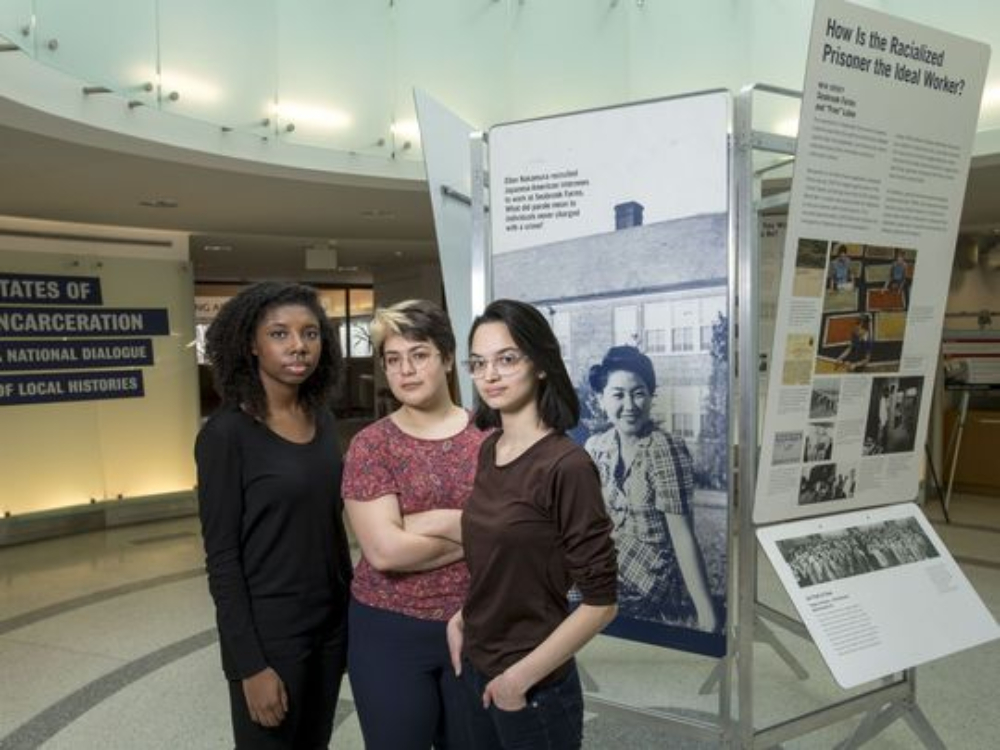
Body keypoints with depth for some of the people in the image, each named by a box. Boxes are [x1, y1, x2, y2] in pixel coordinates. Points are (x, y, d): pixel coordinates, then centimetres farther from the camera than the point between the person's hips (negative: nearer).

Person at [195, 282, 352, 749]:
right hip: (269, 630, -6)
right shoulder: (226, 433, -16)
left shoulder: (323, 421, 2)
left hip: (332, 622, 6)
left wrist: (353, 604, 12)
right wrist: (250, 664, -15)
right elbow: (221, 558, -15)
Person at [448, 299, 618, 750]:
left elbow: (600, 604, -18)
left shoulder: (566, 466, -22)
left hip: (533, 689, -6)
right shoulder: (489, 448, -1)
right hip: (474, 669, 6)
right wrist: (460, 619, 0)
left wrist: (521, 677, -14)